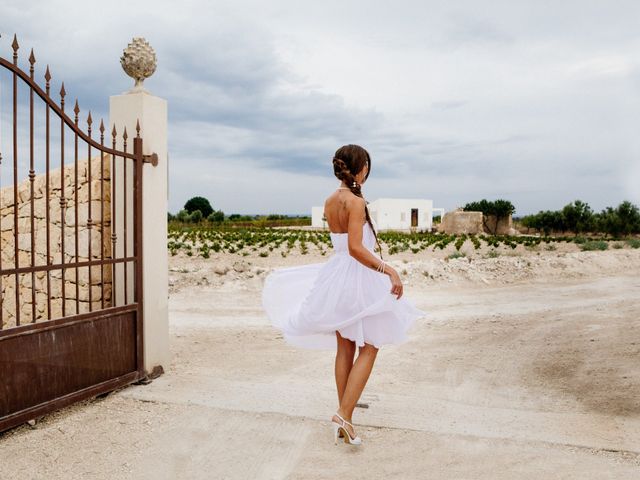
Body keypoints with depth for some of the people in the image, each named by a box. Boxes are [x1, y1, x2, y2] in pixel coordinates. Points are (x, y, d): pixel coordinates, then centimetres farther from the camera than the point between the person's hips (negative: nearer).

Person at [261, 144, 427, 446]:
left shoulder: (330, 201, 8)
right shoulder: (356, 202, -17)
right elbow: (356, 248, -25)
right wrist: (389, 271, -28)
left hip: (335, 274, 8)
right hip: (358, 278, -8)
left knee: (344, 349, 15)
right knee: (369, 348, 4)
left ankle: (344, 417, 24)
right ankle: (344, 415, -2)